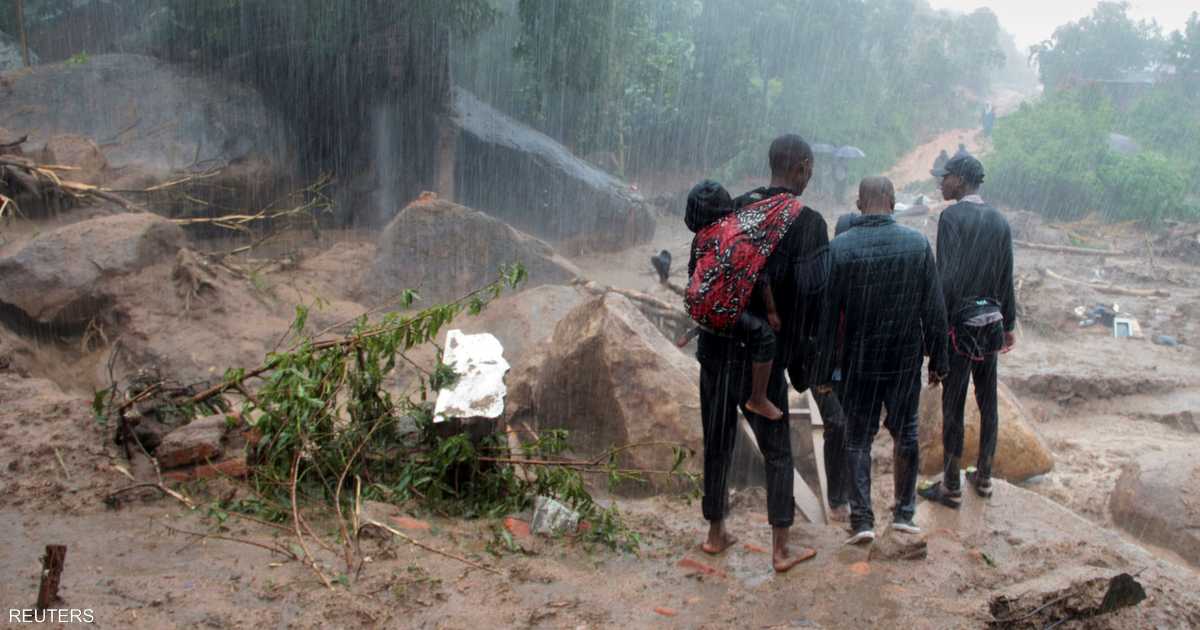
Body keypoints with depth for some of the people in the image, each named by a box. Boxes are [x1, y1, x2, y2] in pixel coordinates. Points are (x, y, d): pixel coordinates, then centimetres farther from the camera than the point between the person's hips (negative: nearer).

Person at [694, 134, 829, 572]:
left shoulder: (734, 209, 4)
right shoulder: (808, 223, -9)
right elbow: (809, 296, -14)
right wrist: (800, 361, -5)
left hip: (717, 348, 4)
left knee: (717, 443, 16)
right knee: (777, 452, 10)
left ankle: (715, 533, 28)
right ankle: (780, 549, 15)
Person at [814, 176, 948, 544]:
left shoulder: (840, 247, -10)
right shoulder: (918, 244, -6)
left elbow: (828, 314, -8)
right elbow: (934, 310, -2)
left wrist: (825, 371, -1)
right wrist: (937, 361, 8)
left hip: (858, 361, -1)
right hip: (906, 361, 1)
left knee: (858, 438, 10)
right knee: (906, 433, 17)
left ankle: (862, 520, 7)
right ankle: (904, 513, 24)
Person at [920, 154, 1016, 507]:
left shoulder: (953, 216, -11)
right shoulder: (1000, 221, 7)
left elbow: (947, 277, -17)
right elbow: (1007, 280, 11)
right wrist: (1009, 324, 20)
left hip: (960, 320, -6)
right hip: (992, 320, 6)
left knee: (953, 404, 1)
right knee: (987, 401, 14)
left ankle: (951, 487, 9)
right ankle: (984, 477, 26)